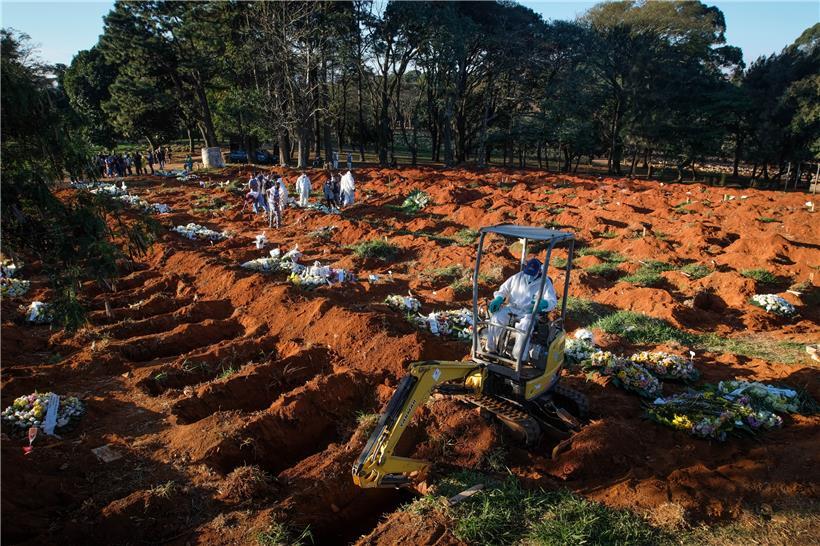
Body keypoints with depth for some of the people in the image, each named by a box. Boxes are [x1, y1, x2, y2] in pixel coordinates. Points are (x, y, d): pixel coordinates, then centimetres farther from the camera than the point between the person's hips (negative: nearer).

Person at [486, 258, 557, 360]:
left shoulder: (545, 283, 1)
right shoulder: (518, 277, 9)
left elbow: (552, 301, -5)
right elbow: (504, 289, 16)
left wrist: (543, 304, -31)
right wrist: (498, 298, -7)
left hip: (529, 313, -3)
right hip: (511, 309, 3)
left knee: (525, 326, -36)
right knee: (496, 317, -25)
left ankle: (518, 358, -31)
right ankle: (490, 349, -18)